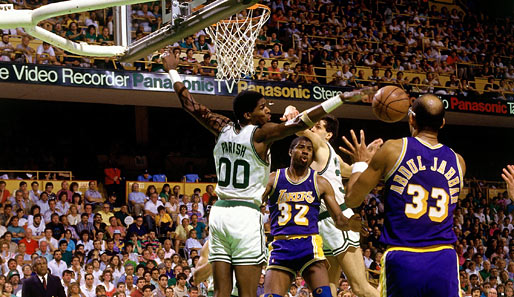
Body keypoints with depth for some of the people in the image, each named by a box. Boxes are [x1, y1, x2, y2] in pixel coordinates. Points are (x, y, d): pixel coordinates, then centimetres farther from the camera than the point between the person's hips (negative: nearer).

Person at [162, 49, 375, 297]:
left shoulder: (223, 129, 7)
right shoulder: (261, 134, -8)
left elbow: (190, 105, 18)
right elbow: (299, 123, -18)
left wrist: (172, 71, 32)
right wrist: (342, 98, -21)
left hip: (218, 213, 6)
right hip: (246, 214, -6)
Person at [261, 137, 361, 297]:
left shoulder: (320, 183, 11)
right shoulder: (272, 179, 9)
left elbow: (338, 219, 12)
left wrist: (348, 224, -11)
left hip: (309, 244, 0)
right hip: (280, 246, 0)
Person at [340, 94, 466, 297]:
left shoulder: (393, 149, -1)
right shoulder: (457, 162, 9)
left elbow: (352, 199, 4)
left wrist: (360, 163, 23)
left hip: (402, 259, -2)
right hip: (444, 261, 2)